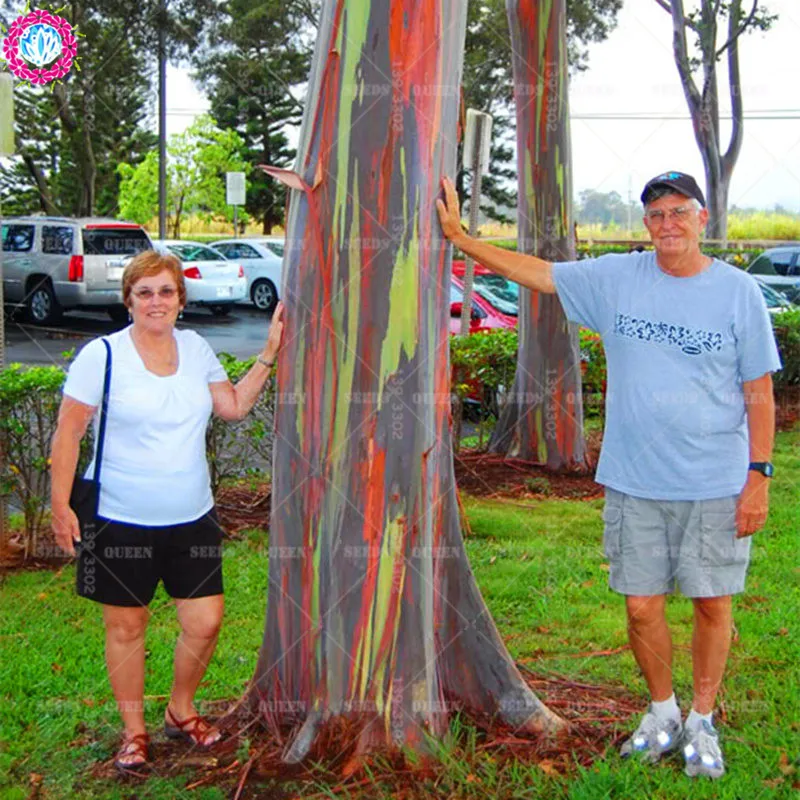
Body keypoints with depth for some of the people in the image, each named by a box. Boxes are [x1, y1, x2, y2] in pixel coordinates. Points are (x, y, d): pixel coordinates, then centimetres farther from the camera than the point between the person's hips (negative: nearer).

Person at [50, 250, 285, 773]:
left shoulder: (196, 348, 5)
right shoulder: (102, 355, -10)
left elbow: (235, 406, 9)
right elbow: (68, 433, -7)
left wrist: (269, 355, 2)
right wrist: (61, 504, -10)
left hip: (191, 518, 4)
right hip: (122, 522, -4)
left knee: (206, 622, 5)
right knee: (126, 629, 9)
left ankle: (181, 711, 31)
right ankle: (134, 731, 29)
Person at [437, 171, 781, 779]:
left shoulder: (738, 291, -2)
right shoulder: (617, 278, 2)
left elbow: (758, 392, 0)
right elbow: (536, 272, 8)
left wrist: (759, 476, -4)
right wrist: (457, 234, 6)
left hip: (715, 485, -1)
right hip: (634, 482, 2)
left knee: (712, 604, 8)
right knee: (642, 606, 7)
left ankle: (702, 721, 28)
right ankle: (662, 711, 31)